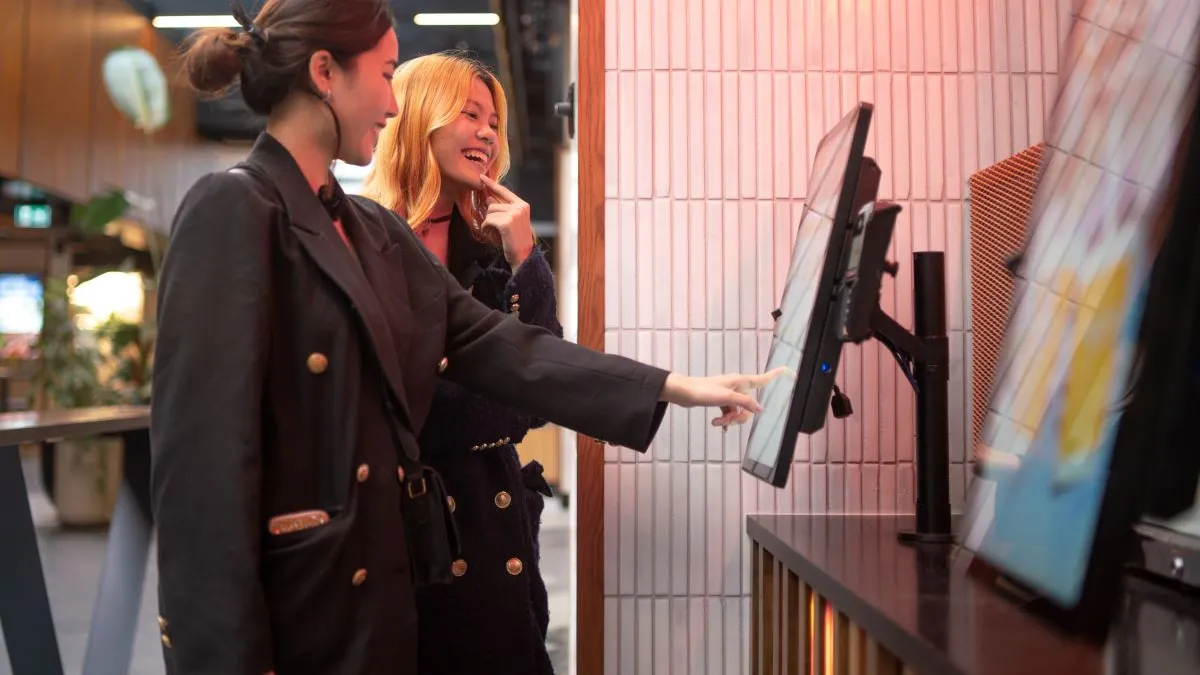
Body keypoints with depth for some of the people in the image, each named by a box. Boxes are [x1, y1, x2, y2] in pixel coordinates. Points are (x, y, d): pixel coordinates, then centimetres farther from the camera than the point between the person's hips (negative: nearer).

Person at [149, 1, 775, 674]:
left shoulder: (374, 229, 11)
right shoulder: (233, 209, -14)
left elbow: (492, 341, 5)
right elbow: (205, 460, -19)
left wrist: (677, 387, 1)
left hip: (377, 593, 8)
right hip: (286, 610, -8)